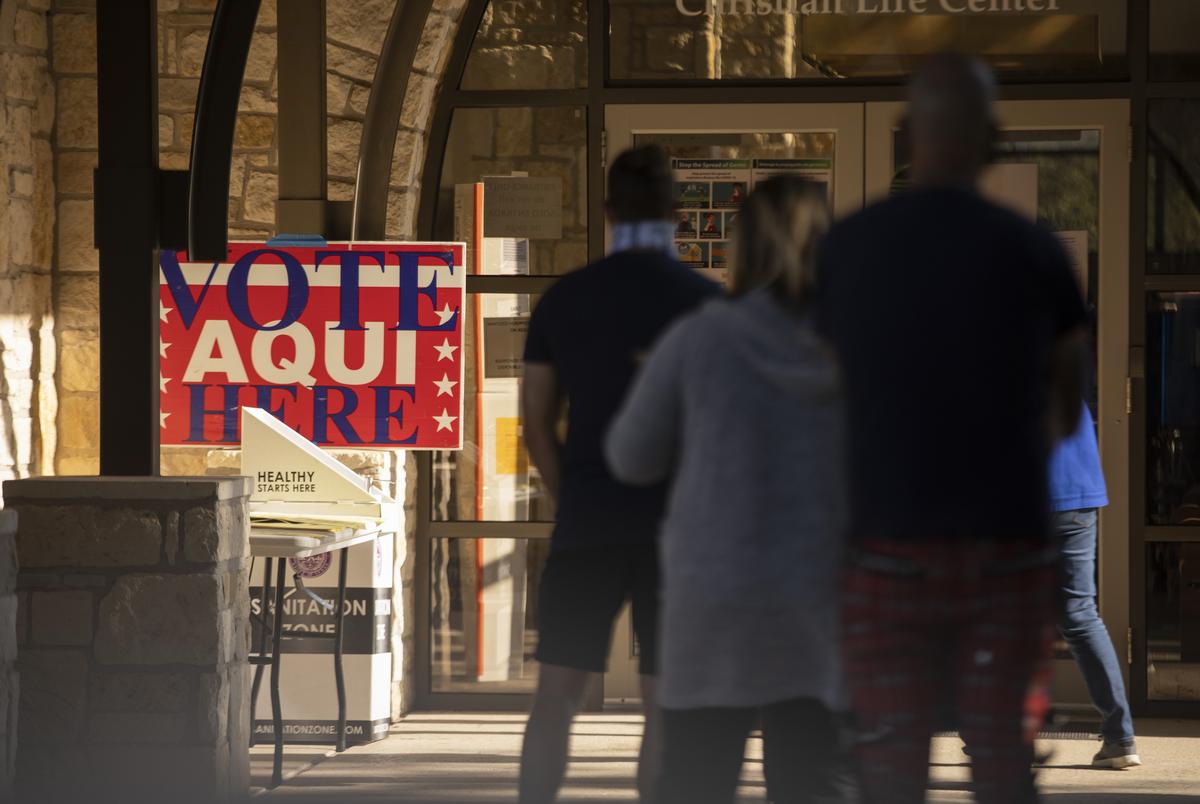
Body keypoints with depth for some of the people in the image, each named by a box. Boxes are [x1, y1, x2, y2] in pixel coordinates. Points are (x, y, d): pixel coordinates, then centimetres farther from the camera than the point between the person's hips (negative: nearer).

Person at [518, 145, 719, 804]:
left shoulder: (563, 299, 3)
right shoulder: (706, 302, -4)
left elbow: (537, 423, 6)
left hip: (586, 526, 2)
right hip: (674, 527, -2)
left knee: (556, 694, 7)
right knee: (664, 703, 2)